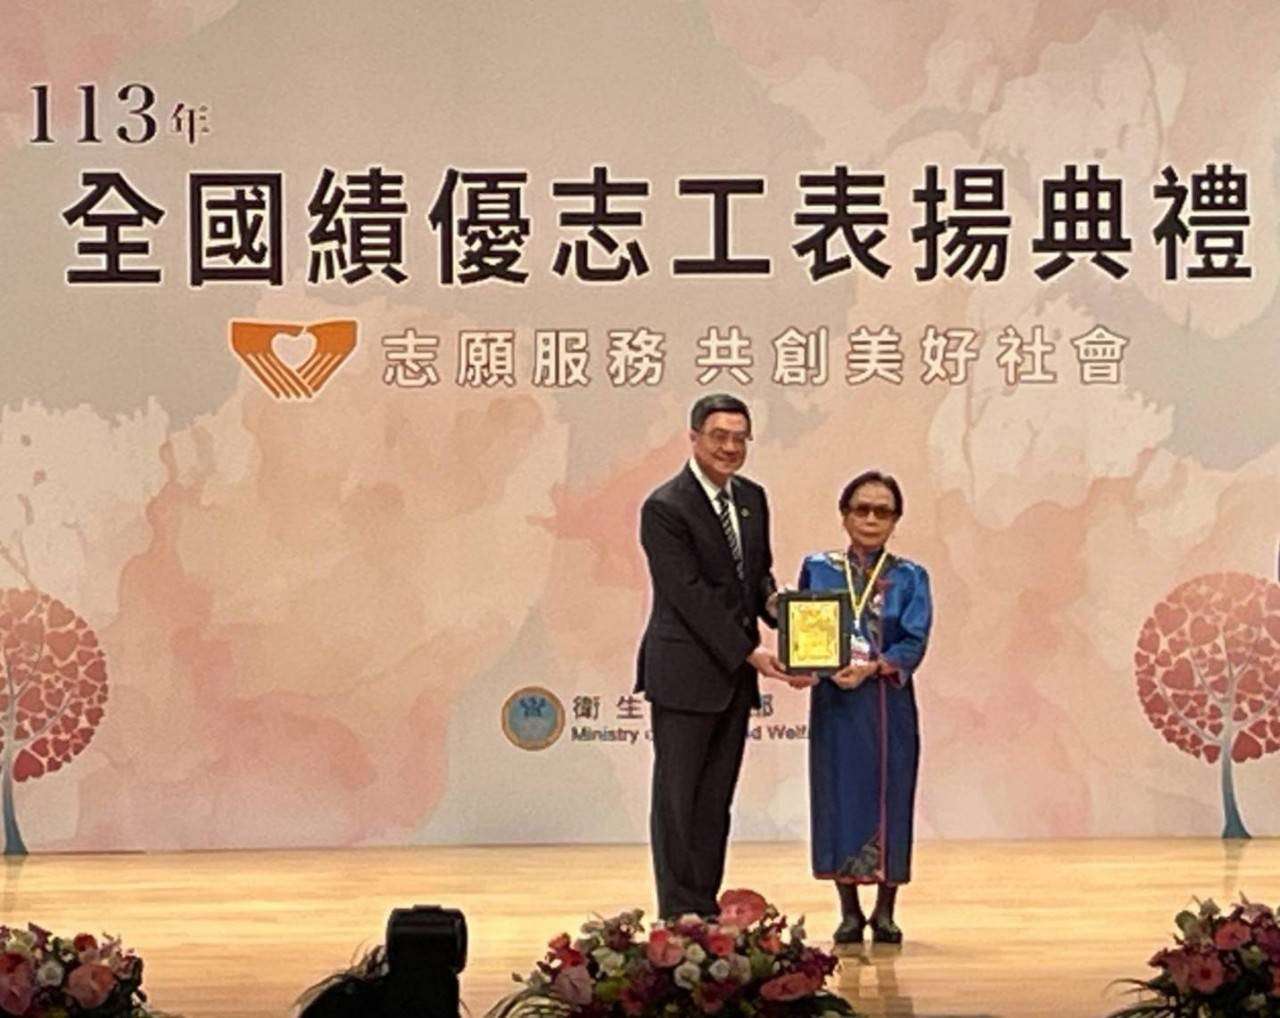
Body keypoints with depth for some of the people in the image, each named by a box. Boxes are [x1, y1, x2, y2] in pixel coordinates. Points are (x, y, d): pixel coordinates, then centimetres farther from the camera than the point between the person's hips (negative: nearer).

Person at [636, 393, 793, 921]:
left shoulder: (752, 498, 11)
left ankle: (706, 910, 14)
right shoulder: (664, 508, -13)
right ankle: (678, 916, 2)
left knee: (716, 799, 9)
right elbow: (690, 595, -17)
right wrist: (749, 651, -19)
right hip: (685, 674, -7)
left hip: (734, 677, 7)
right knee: (677, 798, -2)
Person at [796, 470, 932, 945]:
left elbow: (914, 642, -5)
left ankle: (885, 911, 12)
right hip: (834, 702, 0)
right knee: (839, 796, 0)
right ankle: (849, 912, 11)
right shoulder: (818, 570, 7)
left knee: (889, 797, 0)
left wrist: (872, 667, -21)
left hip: (889, 702, 0)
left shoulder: (910, 577, 4)